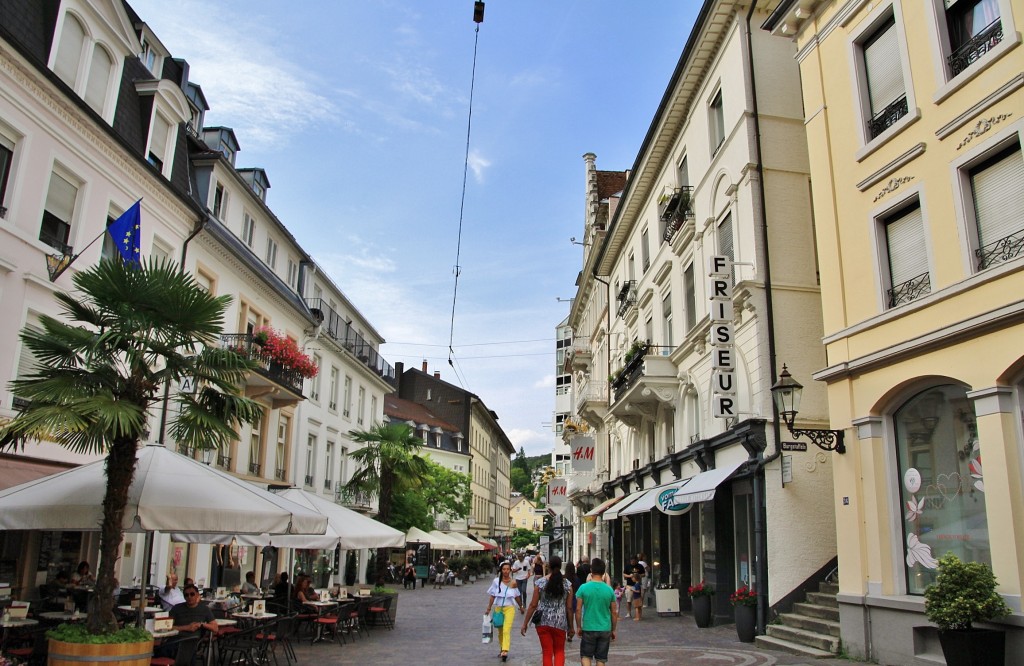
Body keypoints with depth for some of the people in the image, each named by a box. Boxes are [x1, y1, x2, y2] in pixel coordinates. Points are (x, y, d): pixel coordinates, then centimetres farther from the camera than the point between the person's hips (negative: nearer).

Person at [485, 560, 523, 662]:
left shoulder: (513, 582, -1)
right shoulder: (496, 581, -2)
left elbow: (516, 596, 13)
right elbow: (492, 596, 4)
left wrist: (521, 607, 22)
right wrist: (489, 608, 1)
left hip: (509, 608, -2)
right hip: (498, 608, 2)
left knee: (506, 630, -17)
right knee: (500, 631, 13)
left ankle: (505, 651, -24)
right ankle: (502, 649, 29)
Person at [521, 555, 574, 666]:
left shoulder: (540, 582, -4)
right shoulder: (567, 584, -2)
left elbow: (533, 605, -5)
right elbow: (569, 608, 0)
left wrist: (525, 623, 3)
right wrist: (571, 627, 10)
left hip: (543, 622, -1)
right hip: (560, 623, 1)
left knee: (547, 653, 9)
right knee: (559, 651, 17)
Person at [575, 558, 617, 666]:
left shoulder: (583, 588, -9)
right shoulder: (609, 590, -3)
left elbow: (578, 610, -7)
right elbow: (614, 613, 2)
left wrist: (578, 627, 5)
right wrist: (613, 630, 14)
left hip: (588, 629, -2)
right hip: (605, 629, 2)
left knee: (585, 656, 11)